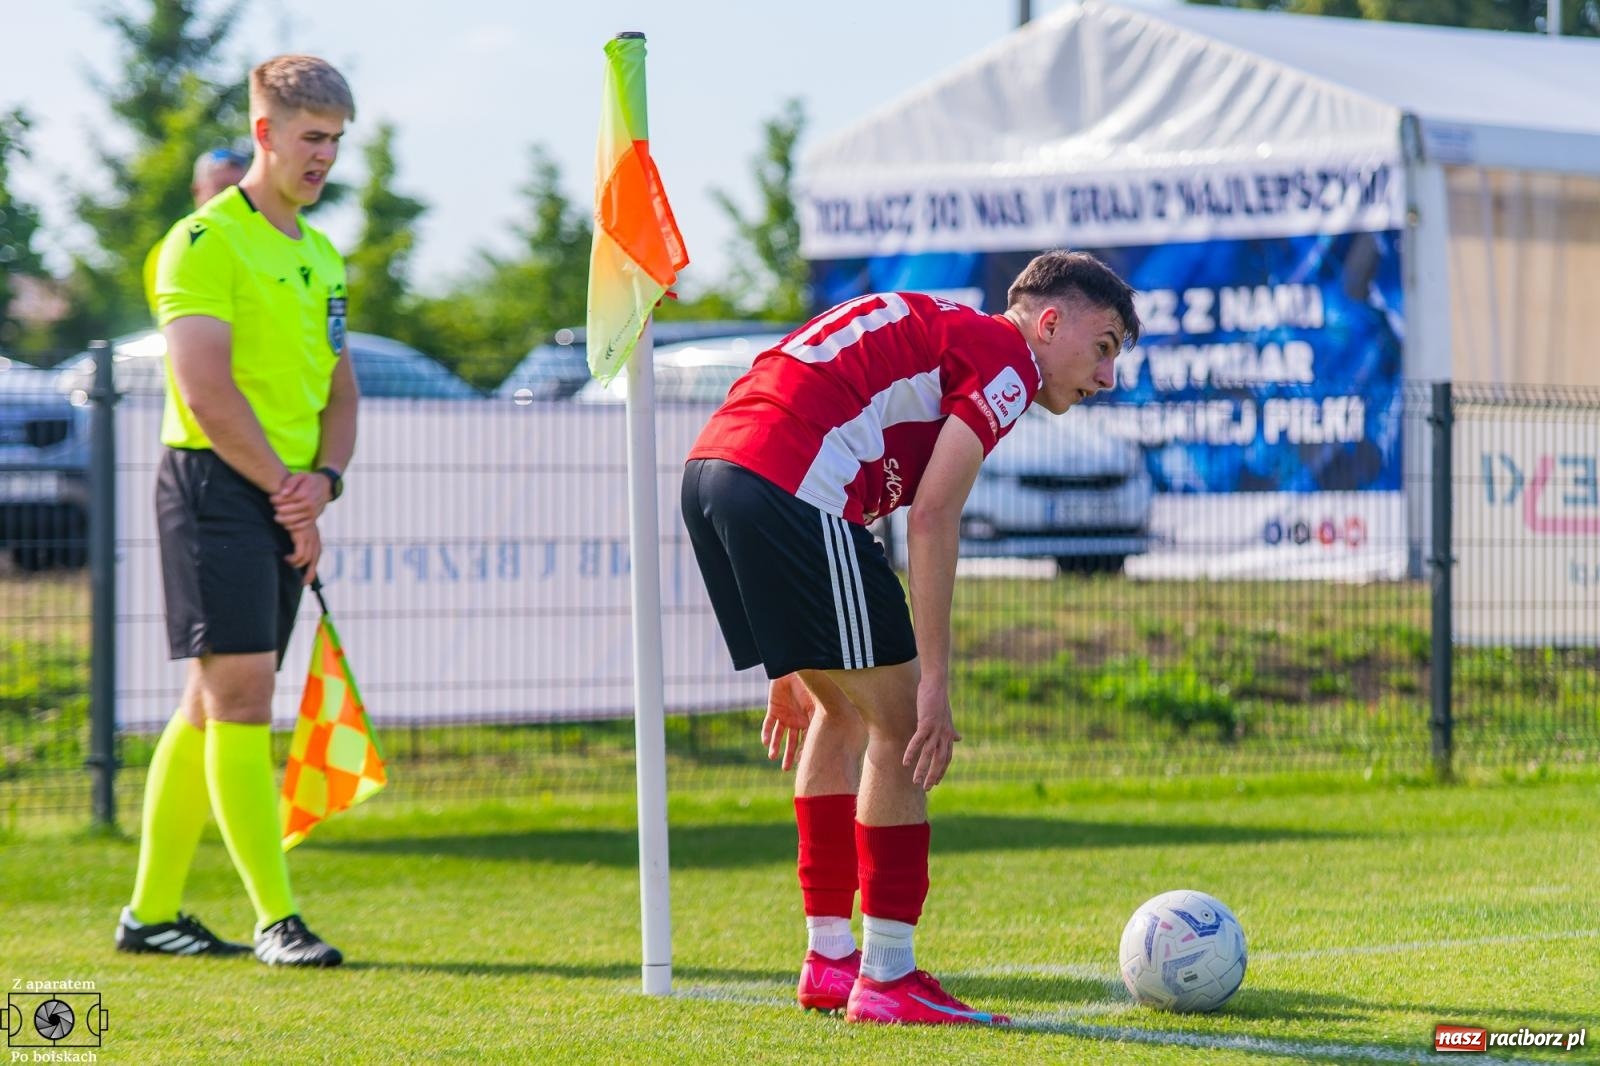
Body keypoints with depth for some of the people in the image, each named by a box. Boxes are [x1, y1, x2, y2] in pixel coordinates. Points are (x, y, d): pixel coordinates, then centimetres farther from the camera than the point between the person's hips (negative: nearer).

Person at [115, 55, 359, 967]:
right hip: (216, 486, -8)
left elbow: (340, 389, 19)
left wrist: (322, 478, -1)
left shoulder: (320, 258, 18)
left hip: (288, 502, 8)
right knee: (241, 696, -11)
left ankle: (152, 911, 16)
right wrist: (285, 493, -12)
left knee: (212, 705, 10)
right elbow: (206, 391, -16)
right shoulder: (207, 241, -8)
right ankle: (276, 919, -12)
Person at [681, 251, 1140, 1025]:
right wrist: (935, 682, -9)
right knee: (900, 720, -1)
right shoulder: (1007, 358, 3)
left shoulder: (928, 334, 31)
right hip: (787, 486, -10)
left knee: (844, 713, 22)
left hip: (712, 466, 10)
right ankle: (886, 977, 1)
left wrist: (795, 665, 33)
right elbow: (930, 518, -9)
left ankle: (828, 960, 25)